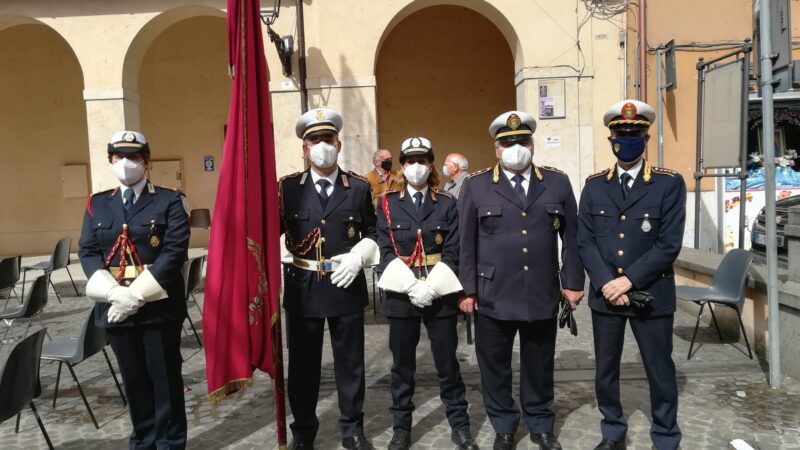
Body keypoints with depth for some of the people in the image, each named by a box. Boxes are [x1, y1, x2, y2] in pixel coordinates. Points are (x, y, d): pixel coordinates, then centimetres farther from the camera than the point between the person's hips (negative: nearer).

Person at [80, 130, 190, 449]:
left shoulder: (170, 201, -2)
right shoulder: (97, 204, 11)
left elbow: (174, 253, -12)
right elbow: (88, 253, 3)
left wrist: (136, 295, -19)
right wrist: (115, 294, -14)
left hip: (159, 306, -4)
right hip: (115, 307, 4)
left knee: (166, 380, 6)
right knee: (134, 380, 15)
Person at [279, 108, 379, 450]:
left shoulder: (359, 188, 4)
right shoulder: (288, 187, 2)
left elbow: (372, 233, 9)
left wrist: (358, 257, -9)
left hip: (347, 287, 0)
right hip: (303, 288, 0)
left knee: (350, 362, 10)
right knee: (303, 364, 11)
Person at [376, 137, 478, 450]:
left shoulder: (447, 204, 4)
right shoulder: (388, 203, 4)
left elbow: (452, 252, -2)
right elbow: (387, 251, -3)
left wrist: (431, 287, -14)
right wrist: (411, 287, -14)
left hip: (440, 294, 0)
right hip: (401, 294, 1)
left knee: (447, 363, 8)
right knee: (402, 364, 10)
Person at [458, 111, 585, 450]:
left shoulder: (558, 183, 6)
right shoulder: (476, 186, 0)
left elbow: (571, 237, 8)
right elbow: (466, 243, 0)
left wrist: (573, 281, 5)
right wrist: (467, 289, -2)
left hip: (543, 296, 2)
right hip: (493, 296, -1)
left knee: (539, 366, 15)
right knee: (495, 366, 11)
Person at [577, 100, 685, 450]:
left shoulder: (670, 184, -4)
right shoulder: (594, 186, 4)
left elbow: (669, 245, -11)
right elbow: (585, 242, -1)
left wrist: (629, 280, -16)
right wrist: (606, 283, -13)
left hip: (652, 295, -2)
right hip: (604, 295, 3)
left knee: (660, 371, 10)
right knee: (605, 370, 14)